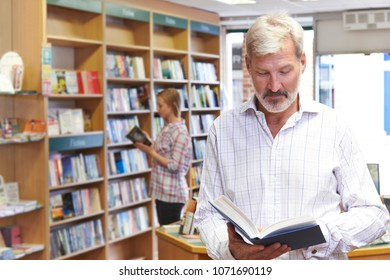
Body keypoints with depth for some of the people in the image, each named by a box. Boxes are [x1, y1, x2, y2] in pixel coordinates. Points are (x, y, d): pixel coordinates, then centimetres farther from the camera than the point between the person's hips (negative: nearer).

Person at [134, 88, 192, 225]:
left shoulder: (180, 132, -17)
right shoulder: (167, 128, 10)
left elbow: (175, 166, -20)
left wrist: (151, 152, -17)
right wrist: (148, 148, 2)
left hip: (172, 193, -9)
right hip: (161, 191, 9)